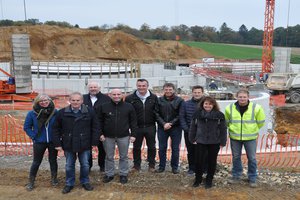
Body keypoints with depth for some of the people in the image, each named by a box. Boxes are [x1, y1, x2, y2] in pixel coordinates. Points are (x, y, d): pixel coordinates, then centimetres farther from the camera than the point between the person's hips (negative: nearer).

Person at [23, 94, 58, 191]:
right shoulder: (32, 113, -10)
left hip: (53, 142, 1)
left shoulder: (55, 112, -9)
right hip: (39, 142, -1)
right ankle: (31, 182, 27)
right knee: (36, 162, 11)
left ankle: (54, 179, 34)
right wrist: (34, 136, -7)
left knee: (53, 161, 15)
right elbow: (26, 127, 0)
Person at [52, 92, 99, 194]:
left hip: (84, 144, -1)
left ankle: (85, 182, 33)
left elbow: (95, 128, -3)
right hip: (68, 144, 1)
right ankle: (69, 184, 32)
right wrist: (57, 143, -3)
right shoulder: (62, 112, -4)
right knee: (69, 166, 14)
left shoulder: (90, 112, -7)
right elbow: (56, 129, 1)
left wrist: (94, 142, -5)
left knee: (85, 165, 12)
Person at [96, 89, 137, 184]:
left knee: (124, 156, 10)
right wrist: (101, 133, -2)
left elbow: (133, 122, 2)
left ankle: (123, 174, 25)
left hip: (124, 136, 0)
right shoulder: (104, 107, -1)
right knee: (109, 157, 11)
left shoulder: (129, 107, -1)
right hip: (108, 137, 1)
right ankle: (109, 174, 26)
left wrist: (133, 134, -2)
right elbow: (99, 121, 3)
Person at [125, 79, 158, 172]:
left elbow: (157, 112, 4)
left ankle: (151, 165, 28)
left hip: (150, 127, 1)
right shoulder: (130, 98, -5)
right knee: (136, 147, 12)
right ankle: (136, 165, 29)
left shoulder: (153, 97, 0)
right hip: (137, 127, 0)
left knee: (151, 147, 12)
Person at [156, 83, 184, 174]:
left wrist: (171, 123, -15)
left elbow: (180, 115, -7)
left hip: (175, 128, -2)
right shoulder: (159, 100, 2)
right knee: (162, 148, 9)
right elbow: (157, 114, -1)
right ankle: (161, 166, 23)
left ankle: (175, 167, 21)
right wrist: (163, 124, -14)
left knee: (175, 148, 7)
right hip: (162, 128, 2)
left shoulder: (179, 101, -4)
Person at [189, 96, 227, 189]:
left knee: (212, 162, 10)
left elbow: (223, 129, -2)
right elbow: (193, 128, 6)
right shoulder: (197, 114, -1)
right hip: (200, 142, 1)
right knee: (199, 161, 4)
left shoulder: (219, 115, -5)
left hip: (214, 143, 0)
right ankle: (198, 179, 24)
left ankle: (209, 180, 26)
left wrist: (222, 142, -3)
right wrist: (192, 139, 6)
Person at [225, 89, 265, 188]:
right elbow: (226, 121, 12)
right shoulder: (230, 108, -5)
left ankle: (252, 178, 22)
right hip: (235, 137, 2)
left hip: (250, 138, -1)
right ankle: (236, 176, 28)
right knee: (236, 157, 12)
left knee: (252, 158, 6)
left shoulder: (256, 108, -11)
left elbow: (260, 122, 3)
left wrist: (253, 130, 9)